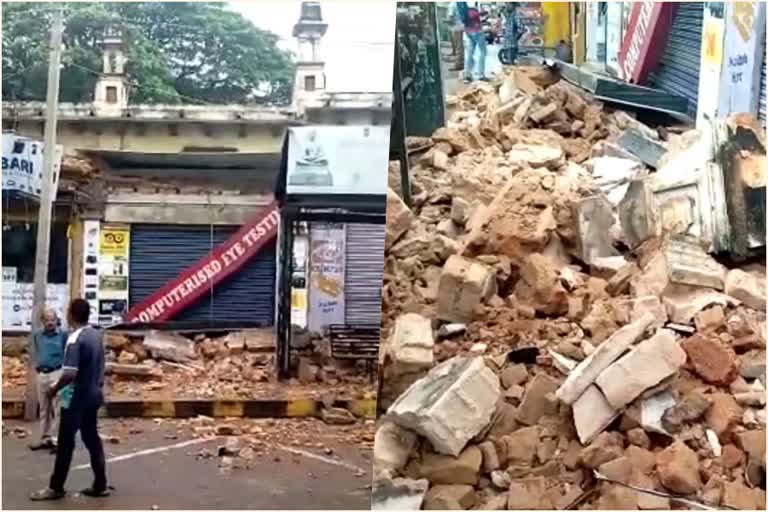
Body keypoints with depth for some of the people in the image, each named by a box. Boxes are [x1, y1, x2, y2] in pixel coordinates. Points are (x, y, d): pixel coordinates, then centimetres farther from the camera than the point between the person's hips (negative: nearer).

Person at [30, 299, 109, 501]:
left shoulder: (75, 339, -20)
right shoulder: (96, 335, 6)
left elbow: (70, 374, -26)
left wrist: (55, 389, -11)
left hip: (76, 398, -8)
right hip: (93, 395, 8)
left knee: (65, 443, 1)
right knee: (93, 440, 12)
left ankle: (56, 488, 10)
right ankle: (100, 485, 13)